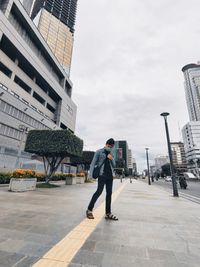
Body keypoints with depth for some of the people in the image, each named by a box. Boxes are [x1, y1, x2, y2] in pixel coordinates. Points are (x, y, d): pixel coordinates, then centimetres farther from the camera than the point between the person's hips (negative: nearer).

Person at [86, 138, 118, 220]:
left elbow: (113, 165, 16)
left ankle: (108, 213, 16)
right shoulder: (99, 152, 2)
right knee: (99, 191, -11)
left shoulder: (111, 154, 18)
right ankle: (89, 210, 4)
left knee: (109, 193, 7)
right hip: (102, 174, -6)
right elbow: (93, 163, -2)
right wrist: (91, 174, -11)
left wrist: (111, 159, -4)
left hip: (110, 175, 6)